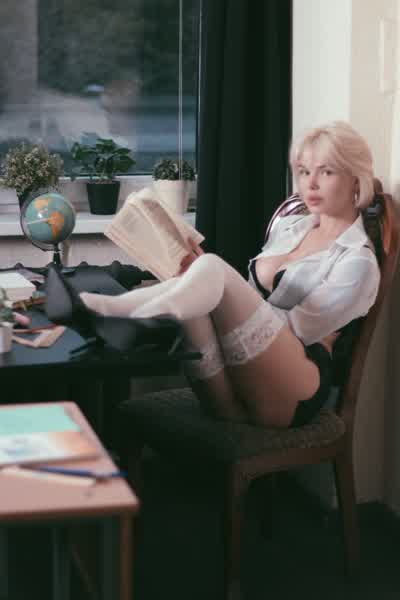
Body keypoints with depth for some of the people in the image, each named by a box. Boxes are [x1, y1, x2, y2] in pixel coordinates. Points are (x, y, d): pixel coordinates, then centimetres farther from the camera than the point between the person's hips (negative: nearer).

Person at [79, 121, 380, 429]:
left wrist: (209, 273, -10)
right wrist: (196, 275, 2)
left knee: (211, 269, -28)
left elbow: (294, 330, -9)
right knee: (190, 296, -26)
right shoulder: (289, 226, 22)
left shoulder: (358, 261, 0)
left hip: (288, 394, -6)